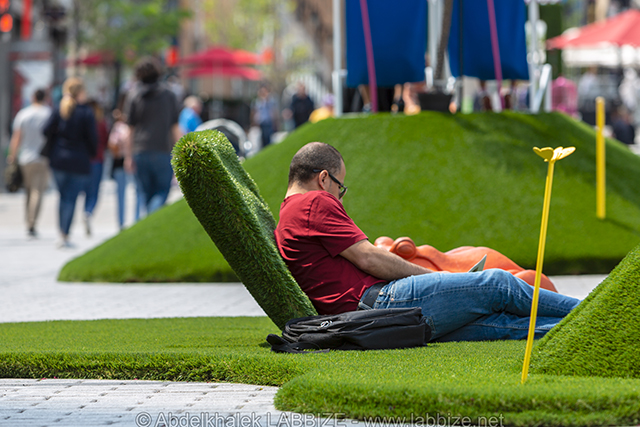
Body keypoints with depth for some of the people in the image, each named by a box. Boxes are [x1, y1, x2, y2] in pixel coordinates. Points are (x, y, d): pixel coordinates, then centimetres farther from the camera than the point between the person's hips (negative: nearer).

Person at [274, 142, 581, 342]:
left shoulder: (283, 227, 26)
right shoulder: (316, 202, -5)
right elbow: (367, 258, -10)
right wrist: (429, 275, 2)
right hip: (379, 299, -10)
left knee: (499, 322, 4)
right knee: (496, 284, -1)